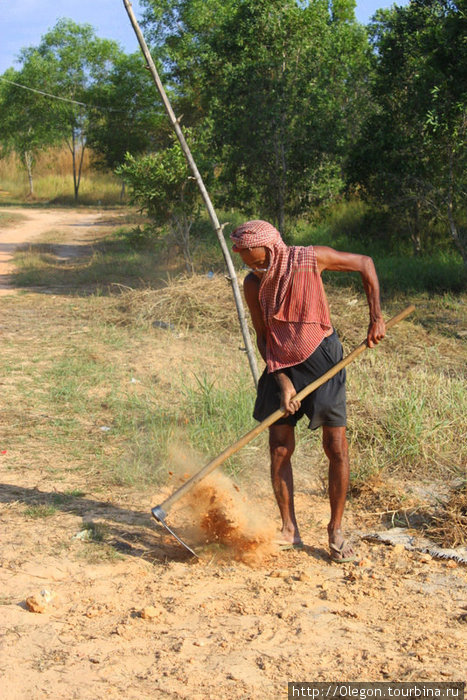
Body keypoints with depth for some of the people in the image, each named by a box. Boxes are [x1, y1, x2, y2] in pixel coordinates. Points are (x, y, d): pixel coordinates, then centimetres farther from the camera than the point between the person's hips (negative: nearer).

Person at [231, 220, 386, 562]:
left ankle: (336, 531, 12)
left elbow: (365, 263, -1)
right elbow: (263, 337, -1)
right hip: (282, 367, 3)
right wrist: (282, 381, -11)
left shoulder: (311, 259, -14)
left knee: (337, 448, -3)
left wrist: (376, 317, -6)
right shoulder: (253, 284, -7)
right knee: (280, 450, 0)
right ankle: (289, 531, 14)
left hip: (323, 361, -2)